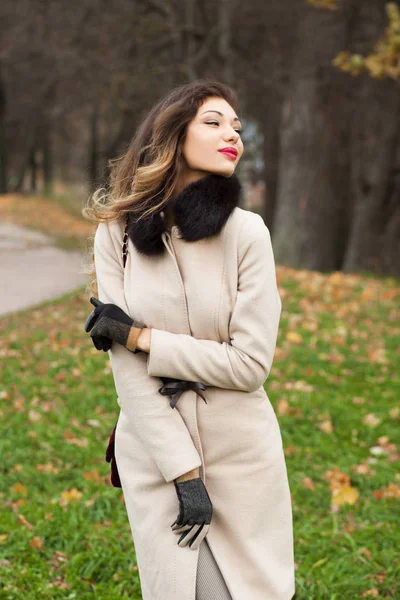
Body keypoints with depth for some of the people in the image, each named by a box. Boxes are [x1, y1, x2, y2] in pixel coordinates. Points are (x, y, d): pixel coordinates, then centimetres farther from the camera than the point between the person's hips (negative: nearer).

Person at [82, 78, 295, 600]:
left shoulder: (247, 232, -9)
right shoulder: (117, 233, -6)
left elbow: (251, 363, -13)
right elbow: (127, 369, -9)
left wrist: (139, 336, -14)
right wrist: (185, 473, -13)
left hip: (242, 454, 0)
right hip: (155, 453, 1)